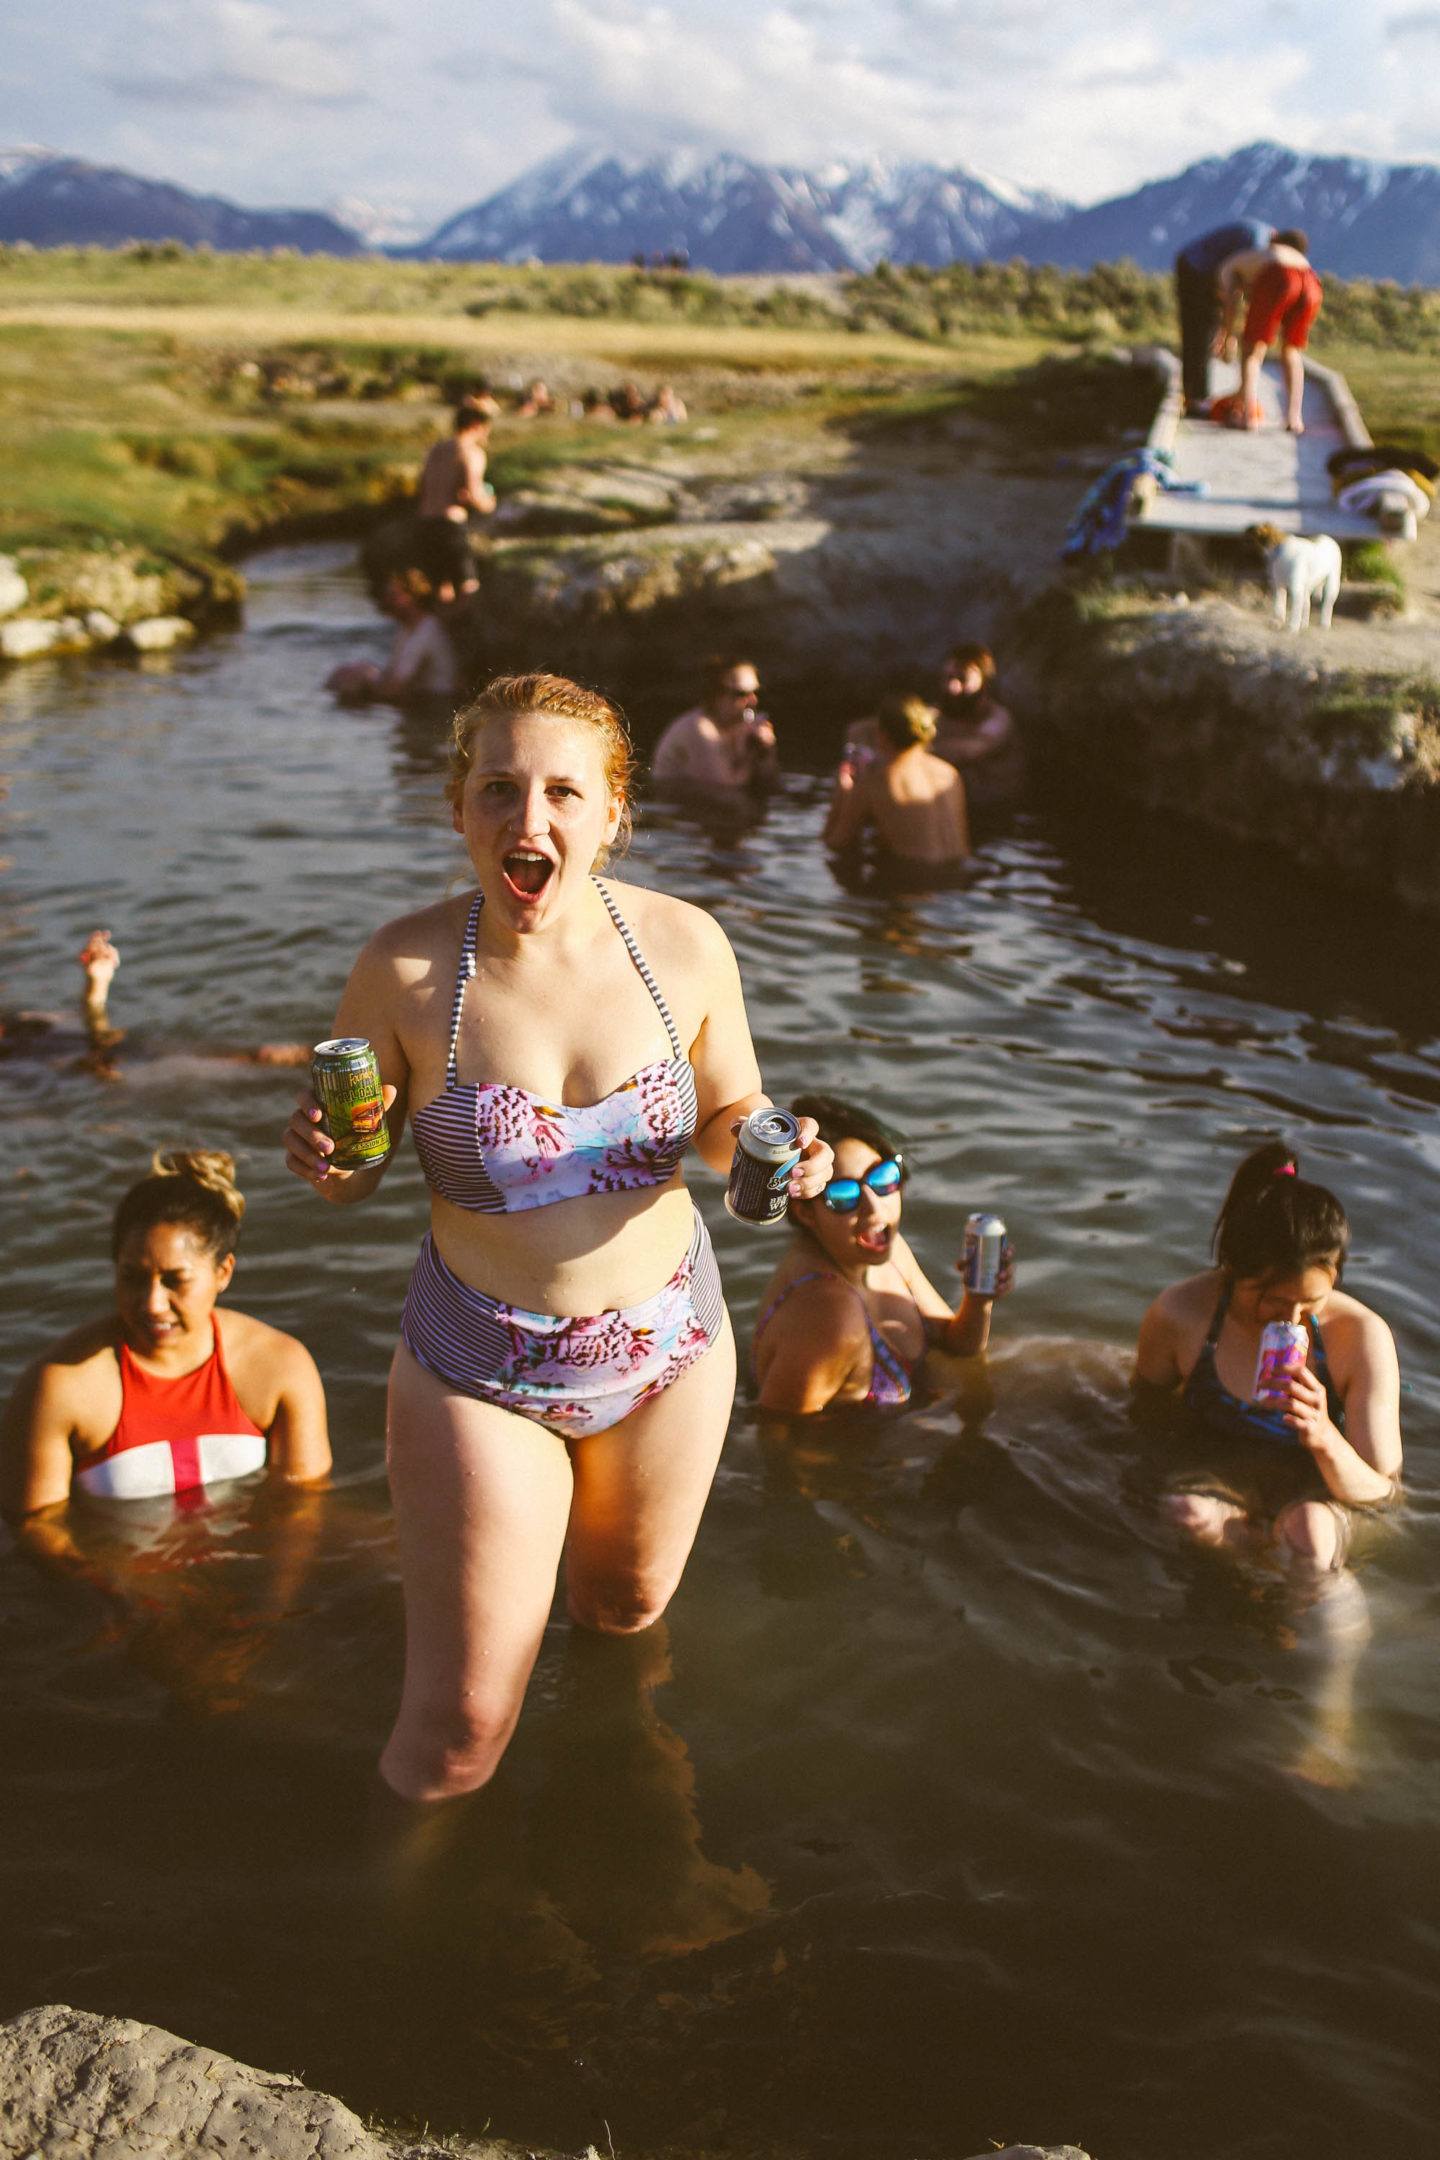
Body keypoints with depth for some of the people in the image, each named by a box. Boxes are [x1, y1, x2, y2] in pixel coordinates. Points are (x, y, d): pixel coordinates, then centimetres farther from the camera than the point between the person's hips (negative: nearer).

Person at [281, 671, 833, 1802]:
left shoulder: (683, 944, -12)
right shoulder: (404, 968, -18)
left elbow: (728, 1116, 4)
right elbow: (353, 1174, -5)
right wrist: (326, 1163, -28)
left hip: (668, 1339, 3)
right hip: (480, 1365, -3)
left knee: (626, 1611, 28)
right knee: (461, 1732, 0)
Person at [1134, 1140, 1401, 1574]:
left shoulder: (1362, 1336, -18)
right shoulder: (1180, 1315, -16)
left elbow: (1380, 1496, -15)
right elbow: (1145, 1412, 5)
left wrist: (1326, 1440, -36)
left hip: (1317, 1495, -1)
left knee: (1312, 1532, -39)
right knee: (1188, 1513, -37)